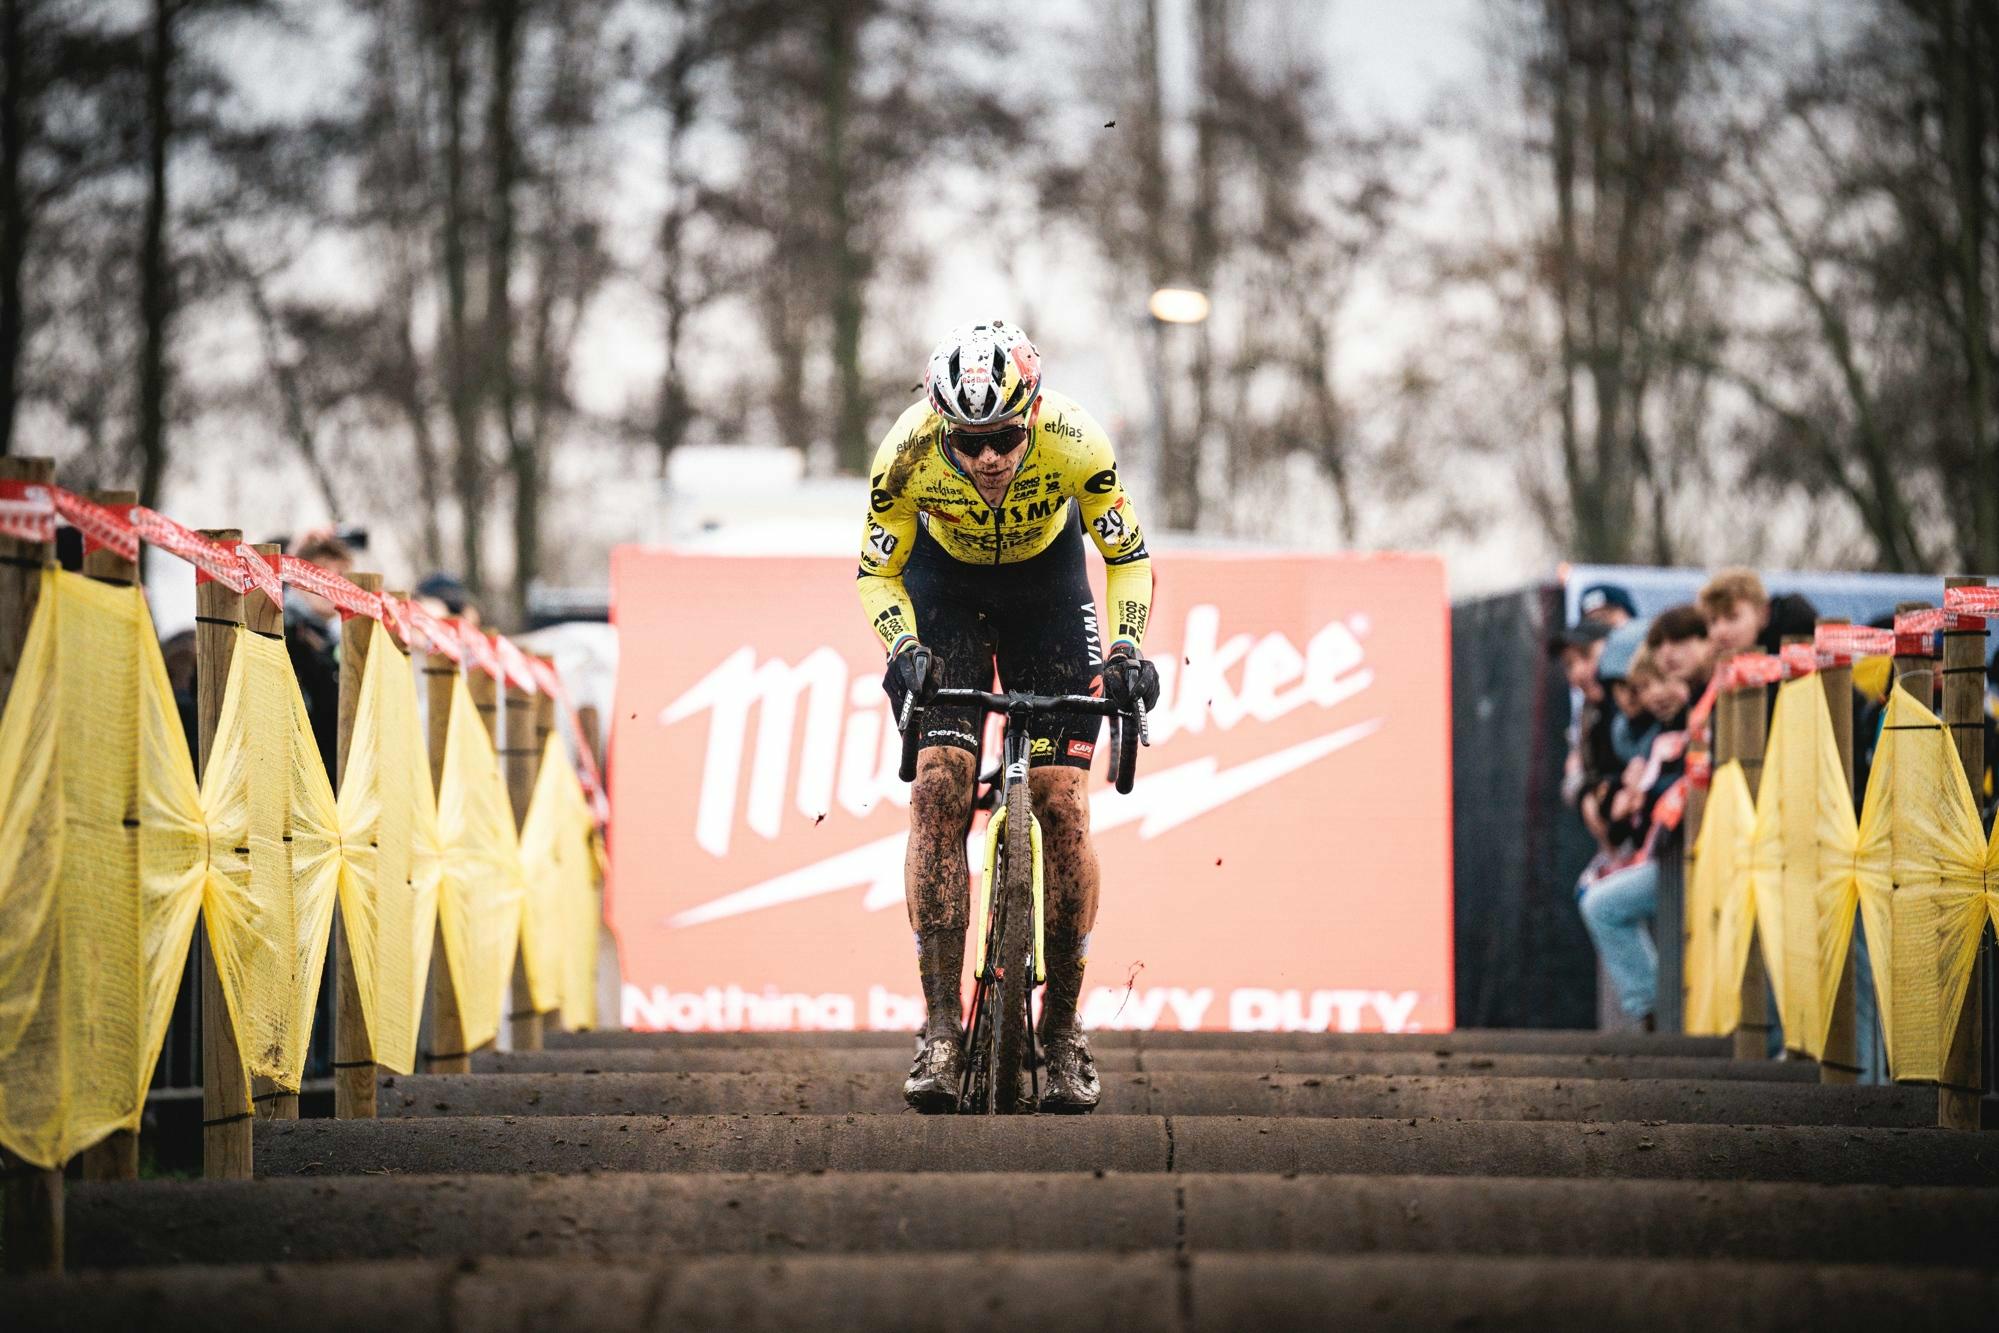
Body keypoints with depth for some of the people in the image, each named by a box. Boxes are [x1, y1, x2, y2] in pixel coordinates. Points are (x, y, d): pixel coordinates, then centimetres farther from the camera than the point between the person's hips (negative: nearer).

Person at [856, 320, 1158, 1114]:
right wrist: (903, 645, -32)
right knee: (939, 785, -17)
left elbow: (1129, 557, -16)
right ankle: (941, 1026, -16)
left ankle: (1064, 1028, 0)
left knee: (1062, 802, -11)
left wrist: (1126, 646, -30)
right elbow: (877, 572, -14)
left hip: (1047, 583, 0)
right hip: (944, 583, 0)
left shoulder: (1074, 443, -32)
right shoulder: (908, 452, -31)